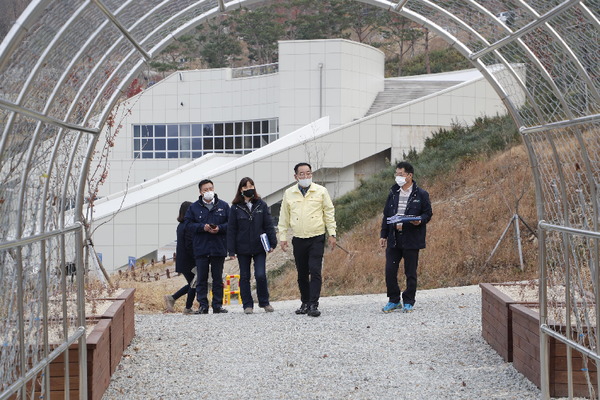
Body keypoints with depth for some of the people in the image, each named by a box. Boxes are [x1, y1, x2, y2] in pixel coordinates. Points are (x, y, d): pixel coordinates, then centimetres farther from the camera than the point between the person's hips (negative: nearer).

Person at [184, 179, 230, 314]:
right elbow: (188, 223, 1)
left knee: (218, 278, 5)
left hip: (218, 247, 0)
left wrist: (219, 228, -13)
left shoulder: (223, 206, 6)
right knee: (201, 279, 0)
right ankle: (203, 306, 4)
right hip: (201, 248, 0)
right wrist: (202, 227, -14)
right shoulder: (194, 207, 5)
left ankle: (218, 305, 10)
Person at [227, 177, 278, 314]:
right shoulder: (236, 207, 2)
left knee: (260, 275, -9)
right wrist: (231, 250, -2)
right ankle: (247, 305, 14)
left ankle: (264, 302, 11)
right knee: (244, 277, 5)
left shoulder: (261, 205, 4)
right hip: (243, 248, 1)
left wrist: (272, 243, -2)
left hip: (259, 247, -1)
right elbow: (231, 230, 3)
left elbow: (269, 225, 6)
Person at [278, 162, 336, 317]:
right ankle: (305, 303, 21)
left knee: (315, 271, -12)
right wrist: (282, 236, 9)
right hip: (299, 239, 2)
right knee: (302, 274, 8)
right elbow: (284, 217, 13)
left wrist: (332, 234, 2)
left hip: (317, 238, -2)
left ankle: (313, 305, -13)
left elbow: (329, 213, 6)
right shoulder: (289, 194, 7)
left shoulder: (321, 191, 2)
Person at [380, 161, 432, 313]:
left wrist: (420, 220, -19)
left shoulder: (421, 195, -1)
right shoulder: (393, 193, 12)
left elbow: (428, 213, 3)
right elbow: (386, 215, 15)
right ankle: (394, 300, 15)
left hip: (411, 239, -4)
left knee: (410, 272, 3)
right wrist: (384, 235, 10)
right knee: (390, 271, 0)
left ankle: (408, 302, 15)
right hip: (394, 238, 4)